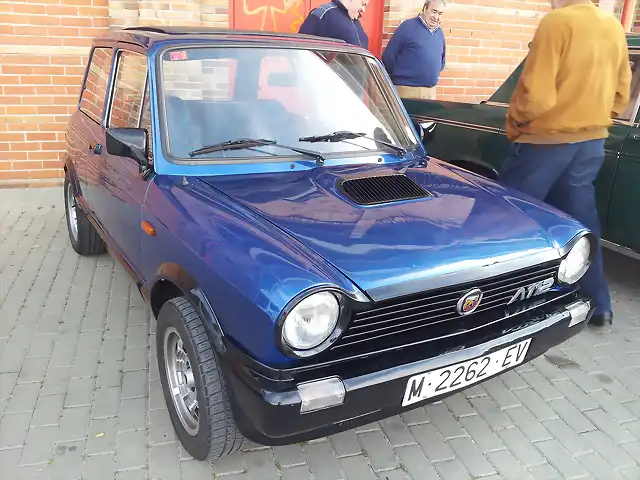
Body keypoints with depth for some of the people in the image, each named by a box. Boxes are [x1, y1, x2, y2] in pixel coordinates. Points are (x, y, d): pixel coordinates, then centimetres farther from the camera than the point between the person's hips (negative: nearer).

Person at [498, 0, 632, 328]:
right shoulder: (615, 28, 8)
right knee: (581, 219, 15)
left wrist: (513, 126, -4)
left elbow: (535, 92, -20)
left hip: (546, 140, -7)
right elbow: (621, 95, 13)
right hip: (592, 143, 7)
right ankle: (598, 304, 23)